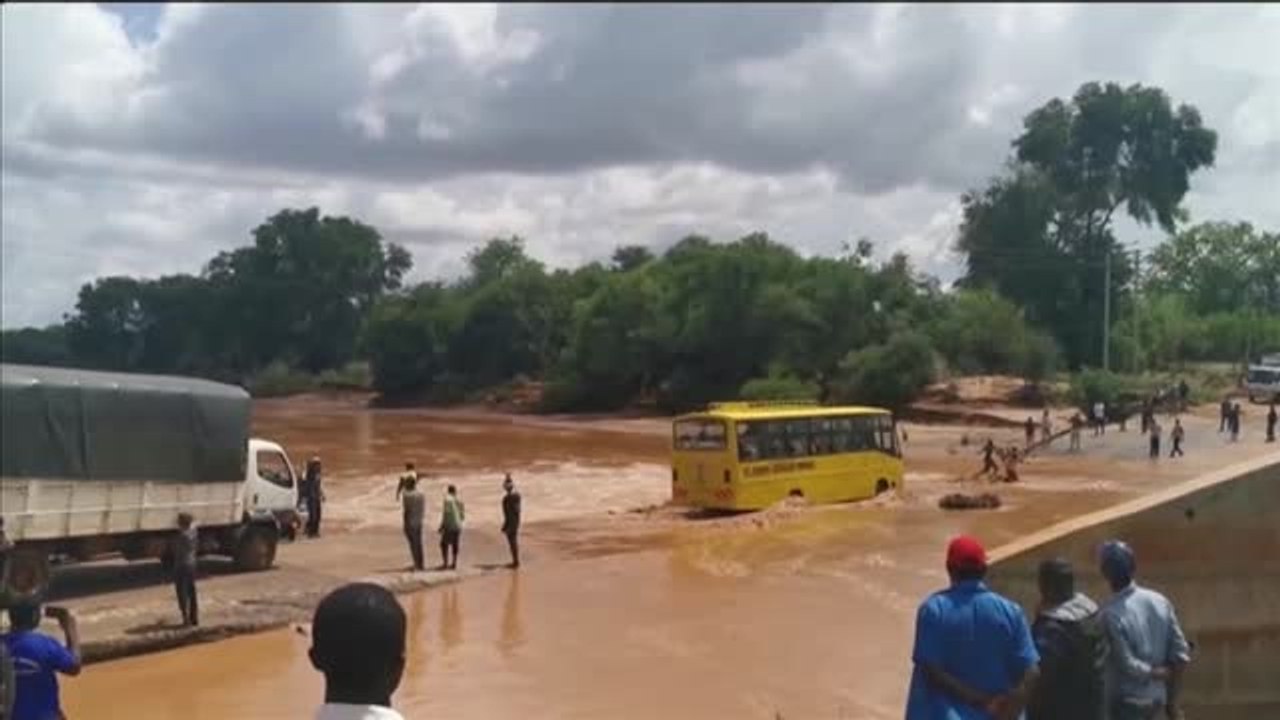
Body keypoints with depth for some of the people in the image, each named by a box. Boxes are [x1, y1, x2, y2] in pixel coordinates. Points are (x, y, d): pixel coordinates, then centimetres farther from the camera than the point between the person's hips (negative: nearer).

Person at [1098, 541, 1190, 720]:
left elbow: (1128, 665, -24)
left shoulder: (1110, 614, -23)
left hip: (1127, 702, -7)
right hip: (1157, 698, 7)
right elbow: (1181, 653, -1)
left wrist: (1157, 673, -5)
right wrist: (1172, 702, 6)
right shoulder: (1159, 601, -4)